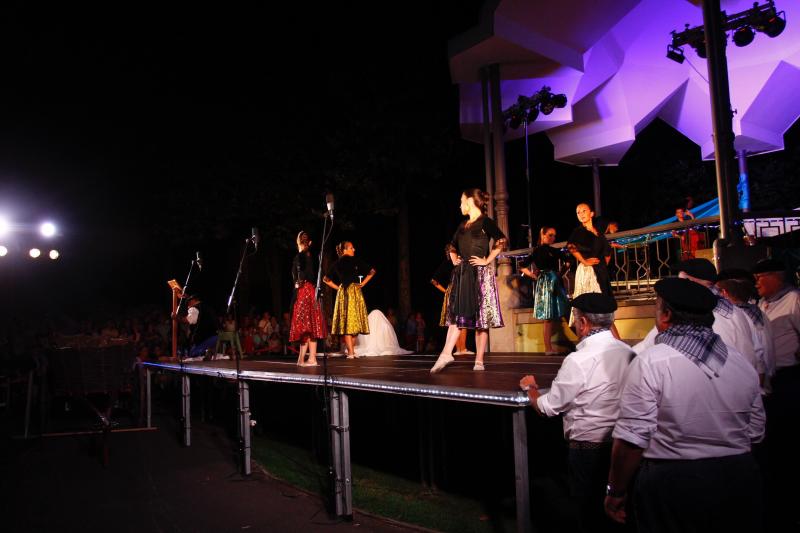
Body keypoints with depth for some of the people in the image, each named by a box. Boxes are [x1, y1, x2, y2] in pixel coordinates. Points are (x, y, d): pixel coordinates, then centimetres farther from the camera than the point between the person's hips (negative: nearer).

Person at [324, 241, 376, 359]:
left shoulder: (336, 264, 7)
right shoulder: (355, 261, -3)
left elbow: (326, 279, 12)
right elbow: (372, 271, -3)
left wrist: (337, 287, 12)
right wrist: (363, 283, 3)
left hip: (342, 292, 3)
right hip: (355, 291, -3)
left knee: (346, 322, 2)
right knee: (353, 321, 4)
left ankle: (350, 351, -3)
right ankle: (351, 351, 7)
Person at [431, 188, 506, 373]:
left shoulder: (485, 222, -3)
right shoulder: (462, 225, 18)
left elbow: (501, 241, -14)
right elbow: (452, 247, 32)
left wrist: (487, 261, -13)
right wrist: (454, 260, 15)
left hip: (480, 273, -7)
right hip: (462, 274, 7)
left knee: (481, 316, -4)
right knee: (457, 314, -1)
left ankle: (479, 361, -3)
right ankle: (446, 353, -6)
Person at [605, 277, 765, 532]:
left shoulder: (649, 363, -15)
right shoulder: (742, 363, 2)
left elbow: (631, 439, -17)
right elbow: (755, 432, 10)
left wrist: (616, 491, -6)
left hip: (672, 484, -5)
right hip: (742, 482, 5)